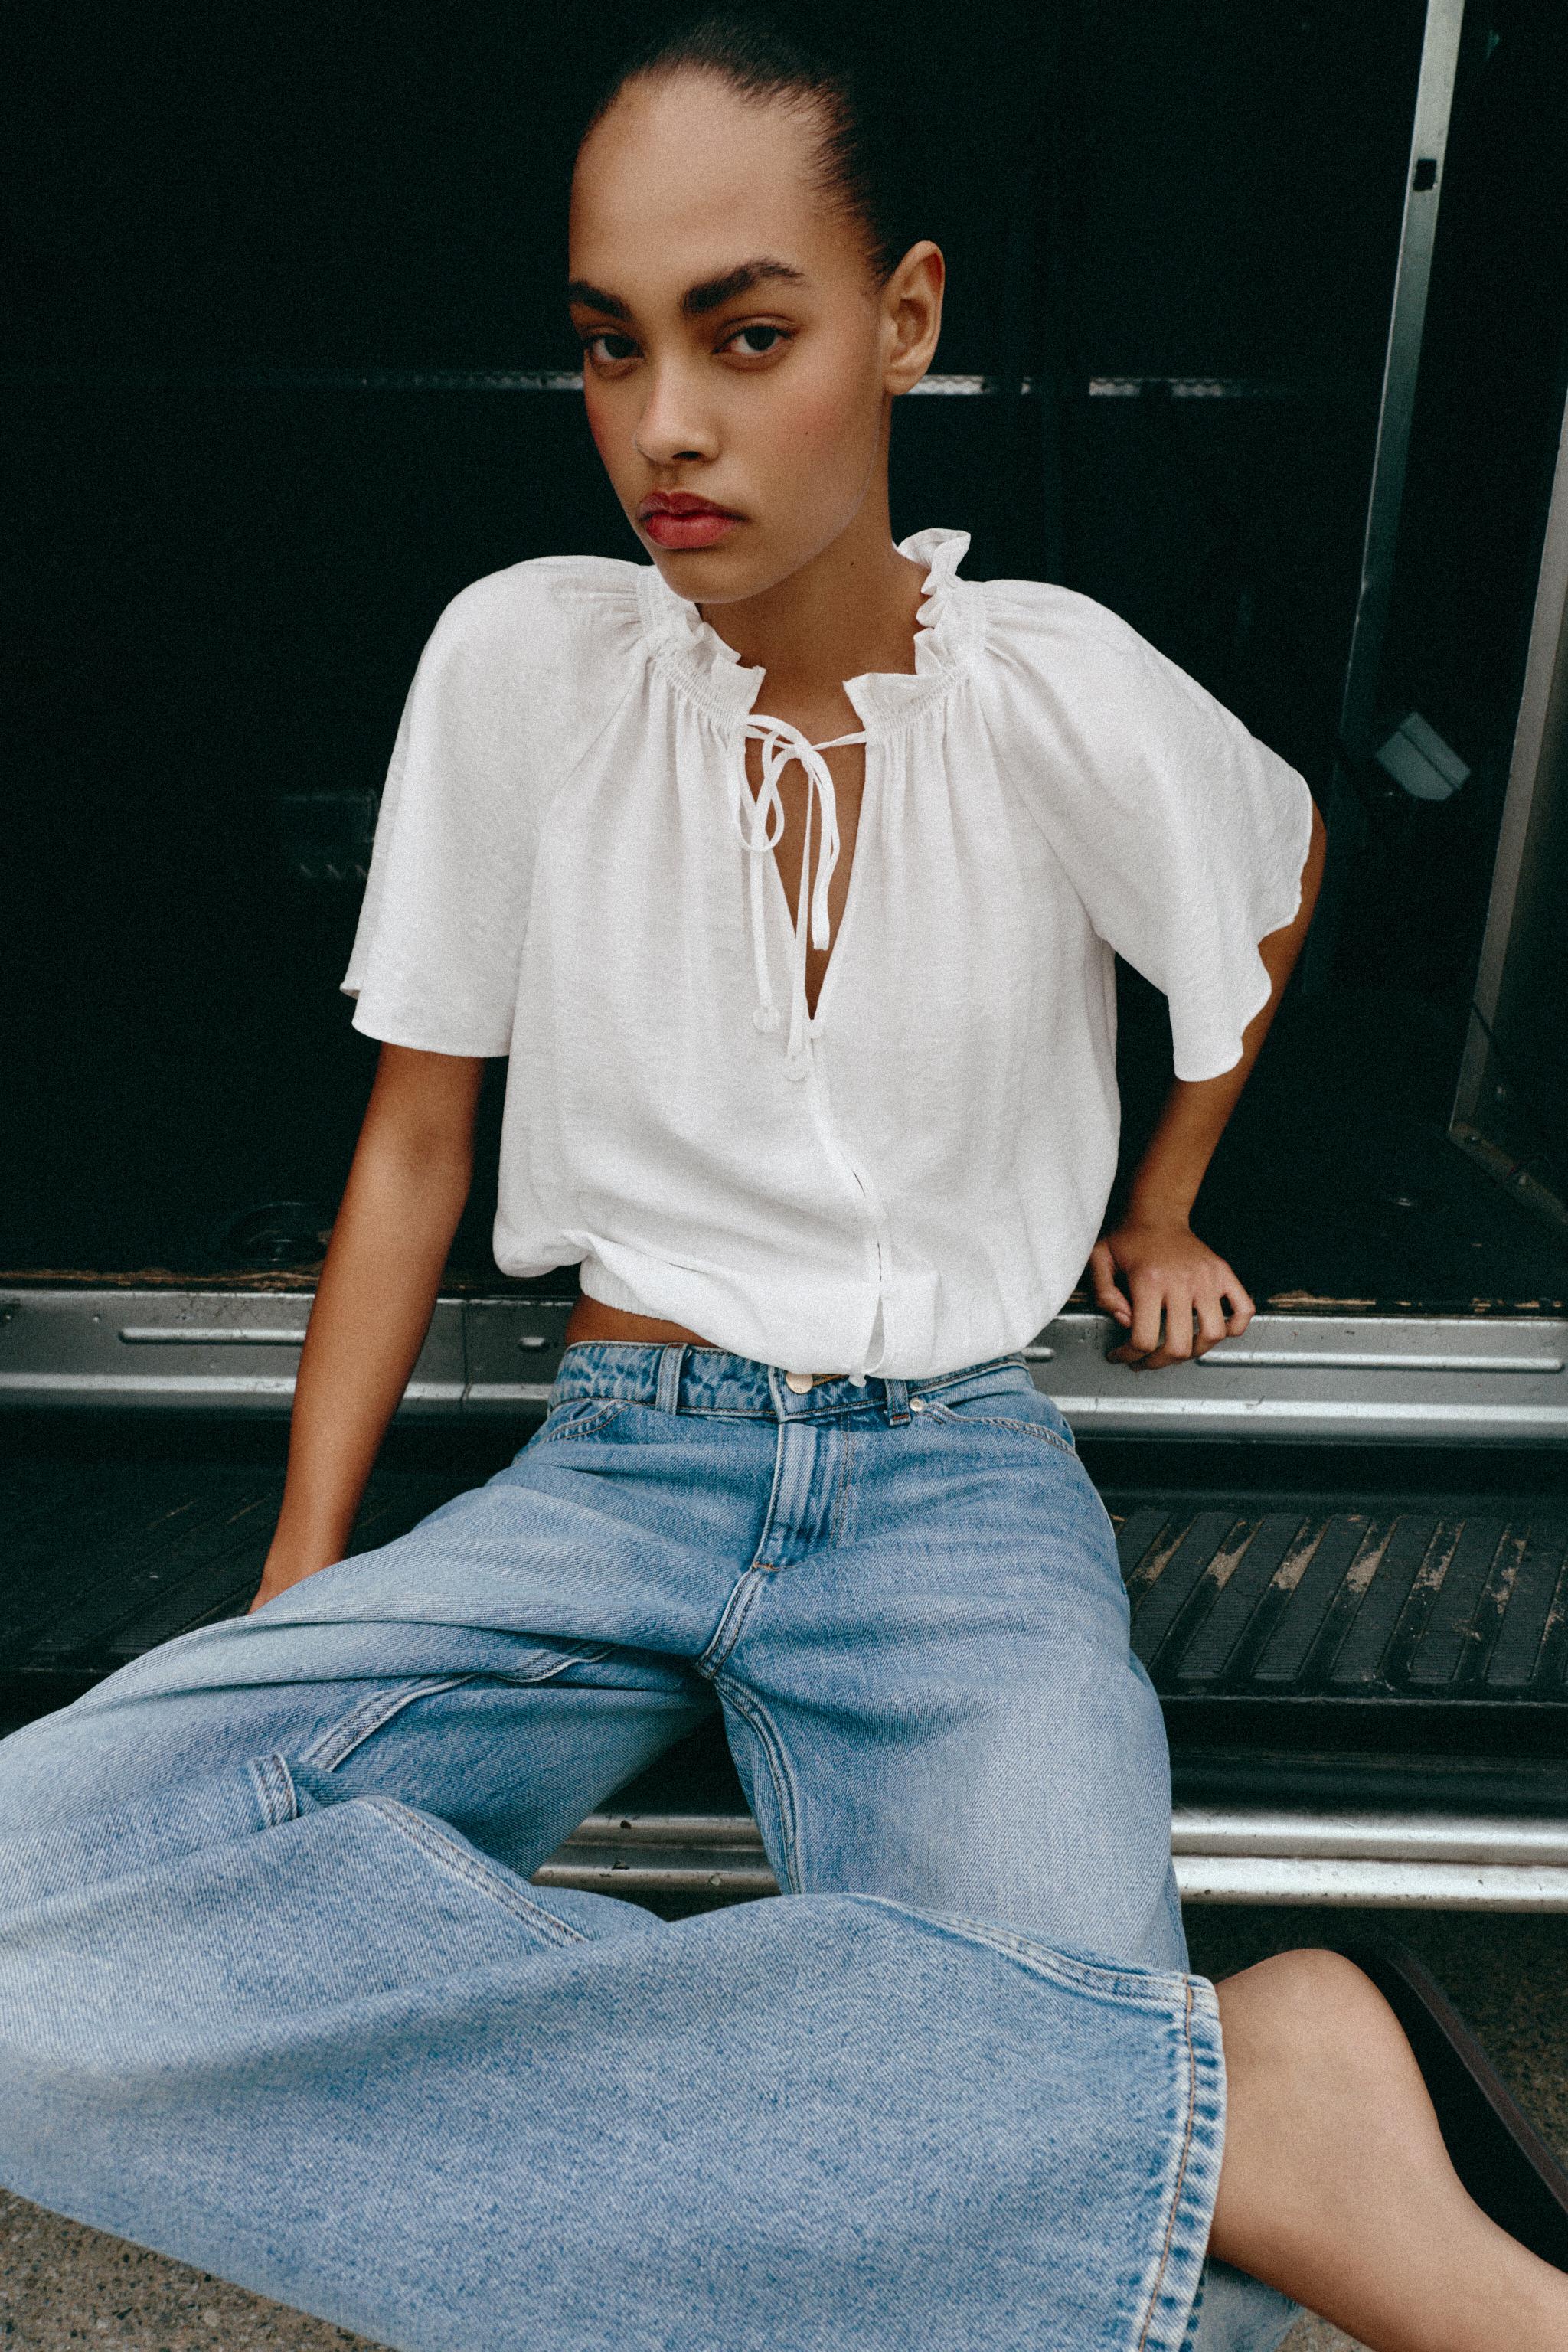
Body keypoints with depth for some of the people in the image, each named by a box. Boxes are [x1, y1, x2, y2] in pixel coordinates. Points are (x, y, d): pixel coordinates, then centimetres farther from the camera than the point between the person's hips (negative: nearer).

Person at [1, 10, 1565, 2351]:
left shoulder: (1060, 692, -5)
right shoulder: (518, 664, -3)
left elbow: (1286, 871, 19)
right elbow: (415, 1148, 3)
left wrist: (1164, 1208, 21)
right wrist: (288, 1610, -1)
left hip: (959, 1483, -2)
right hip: (613, 1468, 4)